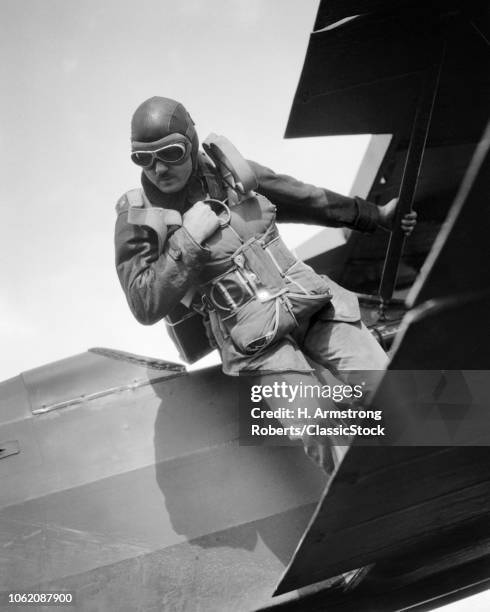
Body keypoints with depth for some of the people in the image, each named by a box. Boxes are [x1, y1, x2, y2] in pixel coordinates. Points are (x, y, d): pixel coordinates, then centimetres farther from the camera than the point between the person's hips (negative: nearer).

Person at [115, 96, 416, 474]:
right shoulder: (138, 217, -3)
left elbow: (304, 200, 19)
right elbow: (147, 307, -10)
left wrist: (376, 215, 25)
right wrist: (188, 240, -17)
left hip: (307, 297, 4)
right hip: (253, 337, -3)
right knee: (322, 439, -18)